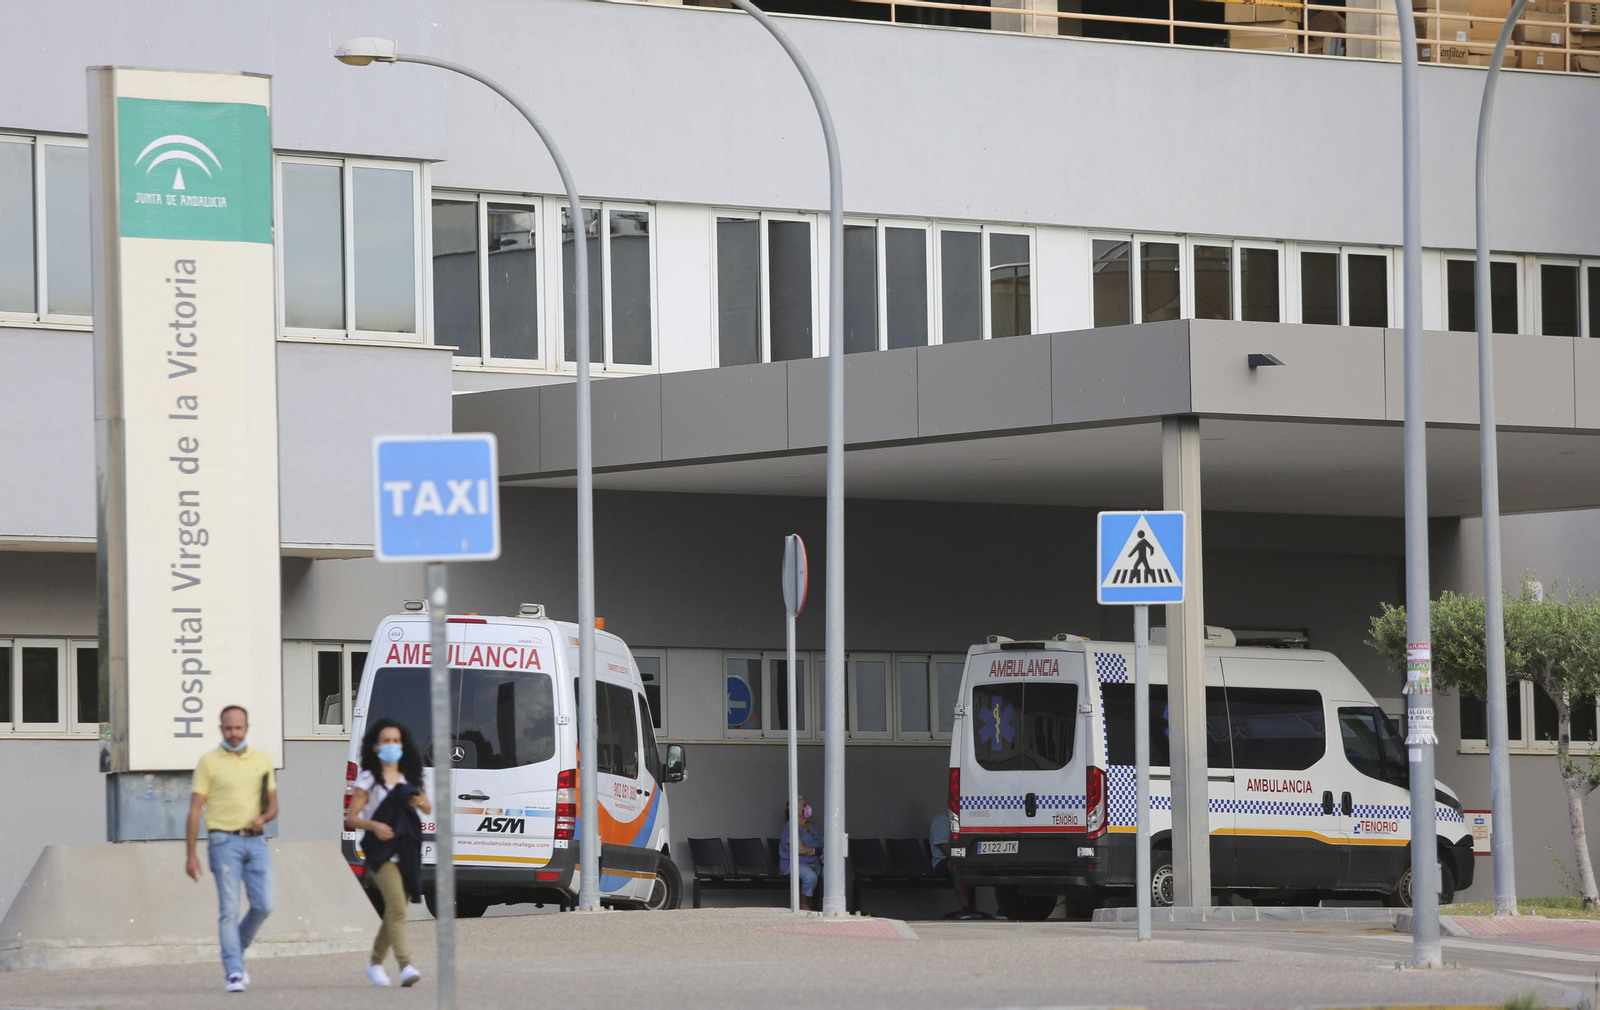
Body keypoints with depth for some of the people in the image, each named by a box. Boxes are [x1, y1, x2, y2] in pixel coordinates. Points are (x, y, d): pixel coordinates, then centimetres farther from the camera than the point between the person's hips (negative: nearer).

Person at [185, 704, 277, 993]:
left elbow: (273, 804, 17)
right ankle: (234, 973, -9)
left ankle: (236, 951, 22)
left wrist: (264, 817, -8)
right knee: (229, 909, -9)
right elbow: (195, 809, -1)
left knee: (263, 905, -2)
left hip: (255, 840, 4)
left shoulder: (262, 760, 11)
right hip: (224, 842, -4)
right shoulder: (209, 762, 0)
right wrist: (191, 855, -6)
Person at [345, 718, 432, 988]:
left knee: (394, 912, 11)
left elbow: (428, 809, 22)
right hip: (382, 853, -6)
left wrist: (420, 802, -2)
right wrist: (374, 826, -22)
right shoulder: (368, 779, 0)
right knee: (397, 908, -19)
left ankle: (375, 962, 29)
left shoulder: (408, 778, 15)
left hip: (407, 853, 6)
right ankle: (405, 966, -28)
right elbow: (351, 818, -3)